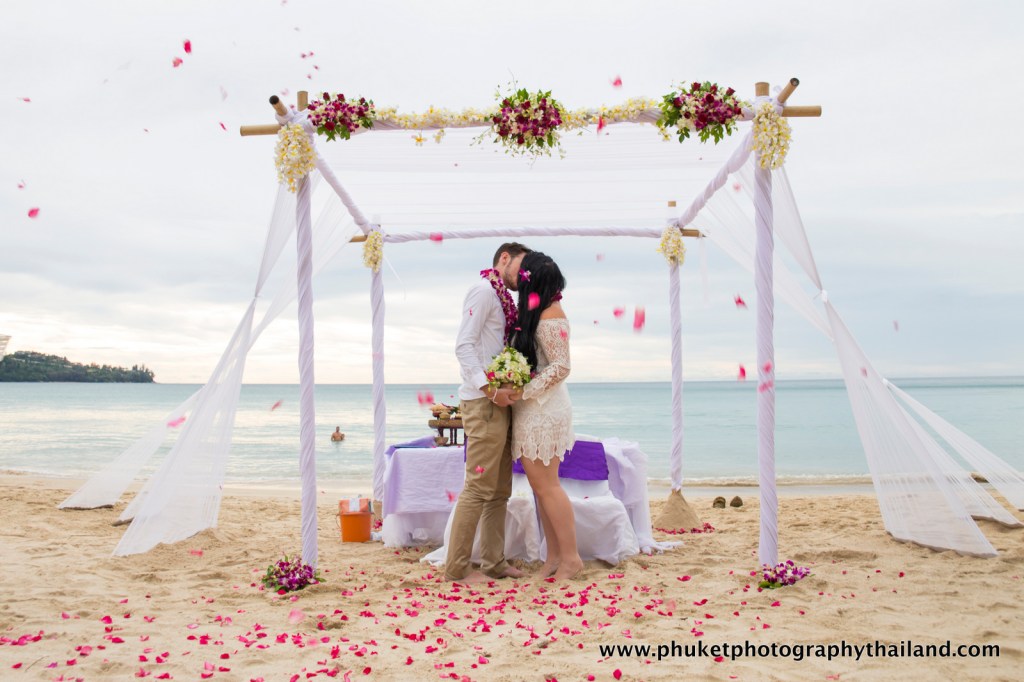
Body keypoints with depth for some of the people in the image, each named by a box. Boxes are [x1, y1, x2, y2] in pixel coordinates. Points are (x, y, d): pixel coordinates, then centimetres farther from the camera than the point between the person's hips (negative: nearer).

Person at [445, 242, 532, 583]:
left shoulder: (502, 298, 21)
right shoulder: (484, 290, -7)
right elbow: (464, 345, -16)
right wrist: (490, 389, -23)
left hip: (499, 403, 10)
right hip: (482, 403, -10)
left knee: (500, 490, 12)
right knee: (479, 488, -7)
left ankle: (494, 562, 19)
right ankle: (456, 567, 0)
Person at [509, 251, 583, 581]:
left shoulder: (551, 316, -14)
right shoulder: (534, 315, 13)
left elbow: (561, 367, -17)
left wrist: (520, 392, -20)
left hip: (544, 408, -9)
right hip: (532, 409, 9)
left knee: (546, 485, -4)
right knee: (541, 485, 10)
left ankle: (570, 557, 4)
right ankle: (554, 554, 16)